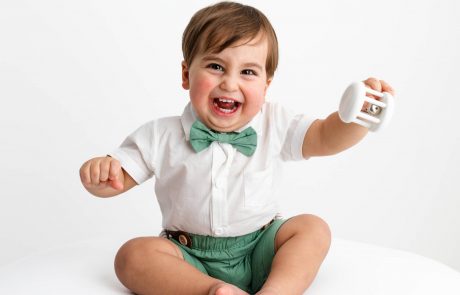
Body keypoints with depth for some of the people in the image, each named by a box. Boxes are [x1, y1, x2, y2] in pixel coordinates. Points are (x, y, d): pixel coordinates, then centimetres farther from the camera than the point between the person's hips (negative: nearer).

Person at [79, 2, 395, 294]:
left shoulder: (274, 126, -3)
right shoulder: (162, 137, -5)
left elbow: (327, 138, -10)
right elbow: (118, 179, -1)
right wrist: (99, 170, -26)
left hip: (260, 255, 2)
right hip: (191, 260, -1)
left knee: (313, 228, -18)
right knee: (132, 255, -23)